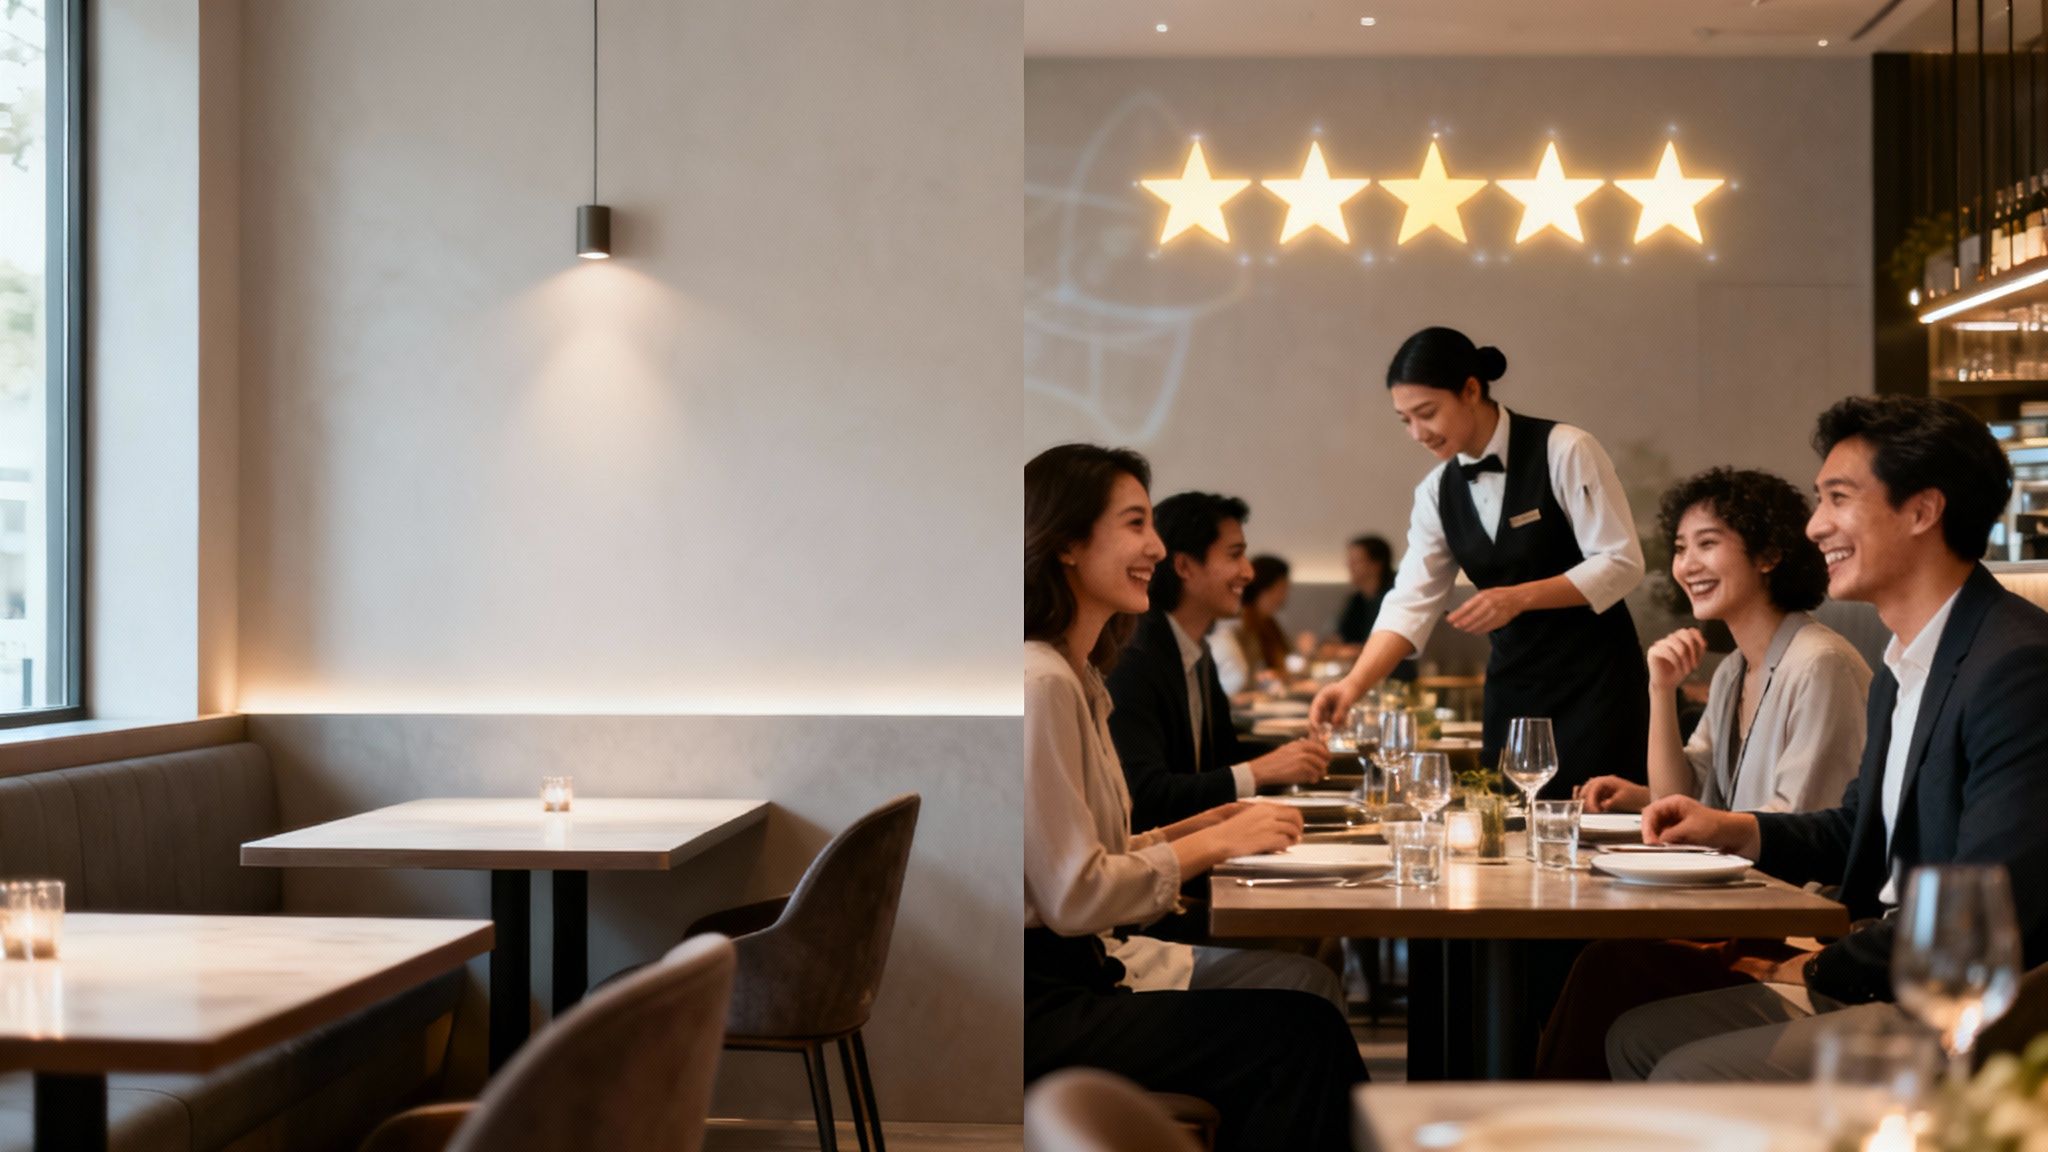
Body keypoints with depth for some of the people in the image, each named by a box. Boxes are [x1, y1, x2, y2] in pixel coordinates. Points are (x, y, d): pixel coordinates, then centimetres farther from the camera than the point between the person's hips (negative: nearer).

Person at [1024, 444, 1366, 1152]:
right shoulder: (1040, 683, -17)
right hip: (1039, 1005, -10)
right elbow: (1072, 897, -20)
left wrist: (1208, 827, 5)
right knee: (1299, 1034, -14)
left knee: (1303, 982, 0)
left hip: (1083, 963, 10)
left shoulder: (1077, 675, 15)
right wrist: (1211, 845, -9)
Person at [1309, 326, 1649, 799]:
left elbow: (1621, 563, -14)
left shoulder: (1564, 452, -13)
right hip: (1513, 685, 5)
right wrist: (1354, 684, -17)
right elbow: (1410, 603, -3)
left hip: (1594, 677, -5)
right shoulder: (1438, 492, 4)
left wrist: (1518, 597, -24)